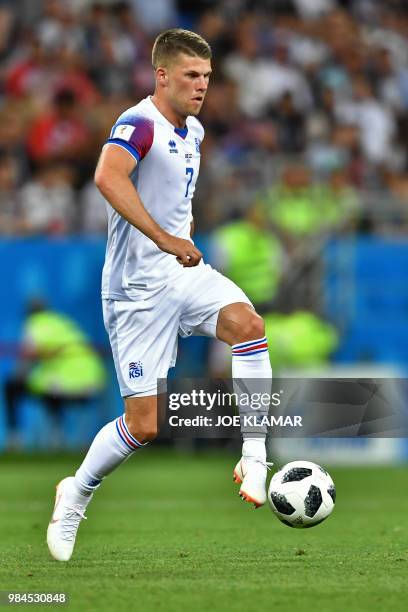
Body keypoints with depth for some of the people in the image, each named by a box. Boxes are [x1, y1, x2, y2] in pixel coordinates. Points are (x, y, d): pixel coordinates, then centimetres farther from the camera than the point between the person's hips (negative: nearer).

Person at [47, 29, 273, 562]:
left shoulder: (193, 131, 12)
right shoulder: (139, 123, -16)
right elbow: (108, 177, -37)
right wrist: (164, 239, -40)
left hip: (185, 273, 7)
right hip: (138, 288, -7)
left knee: (248, 324, -25)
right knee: (144, 426, -6)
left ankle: (254, 460, -19)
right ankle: (76, 494, 21)